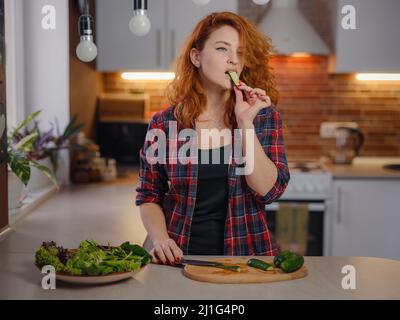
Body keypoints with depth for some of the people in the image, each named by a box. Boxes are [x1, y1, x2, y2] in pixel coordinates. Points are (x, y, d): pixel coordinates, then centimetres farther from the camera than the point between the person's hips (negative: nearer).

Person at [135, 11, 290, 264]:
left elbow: (268, 190, -8)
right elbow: (148, 196, 6)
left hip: (245, 254, 0)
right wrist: (160, 239, -10)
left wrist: (246, 123, -14)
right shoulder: (164, 123, -1)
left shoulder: (264, 115, 1)